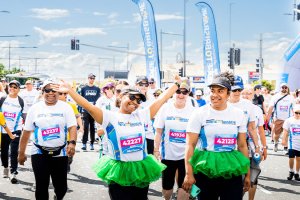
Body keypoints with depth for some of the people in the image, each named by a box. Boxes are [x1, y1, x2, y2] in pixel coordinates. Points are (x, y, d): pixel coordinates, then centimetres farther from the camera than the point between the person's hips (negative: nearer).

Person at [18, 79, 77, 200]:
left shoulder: (65, 107, -1)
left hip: (60, 153, 0)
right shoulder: (35, 108, 2)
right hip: (39, 153, 0)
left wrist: (72, 143, -29)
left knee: (61, 186, 7)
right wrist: (21, 152, 7)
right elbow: (26, 132, 6)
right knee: (41, 187, -2)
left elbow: (72, 127, -10)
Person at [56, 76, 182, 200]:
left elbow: (161, 99, 10)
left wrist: (176, 84, 12)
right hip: (119, 172, -4)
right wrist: (69, 91, -23)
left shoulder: (141, 115, 6)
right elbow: (89, 107, -15)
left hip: (141, 171, 4)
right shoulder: (110, 117, -5)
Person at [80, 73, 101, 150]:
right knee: (85, 127, -7)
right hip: (86, 110, -1)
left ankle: (92, 144, 12)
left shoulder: (97, 89, 9)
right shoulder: (84, 88, 8)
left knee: (93, 127, 6)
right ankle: (84, 143, -5)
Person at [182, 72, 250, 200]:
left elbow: (242, 145, 10)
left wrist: (247, 174, 11)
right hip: (205, 171, -2)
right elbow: (190, 144, -6)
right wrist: (189, 174, -12)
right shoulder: (199, 113, -4)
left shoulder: (238, 114, 4)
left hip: (232, 172, 2)